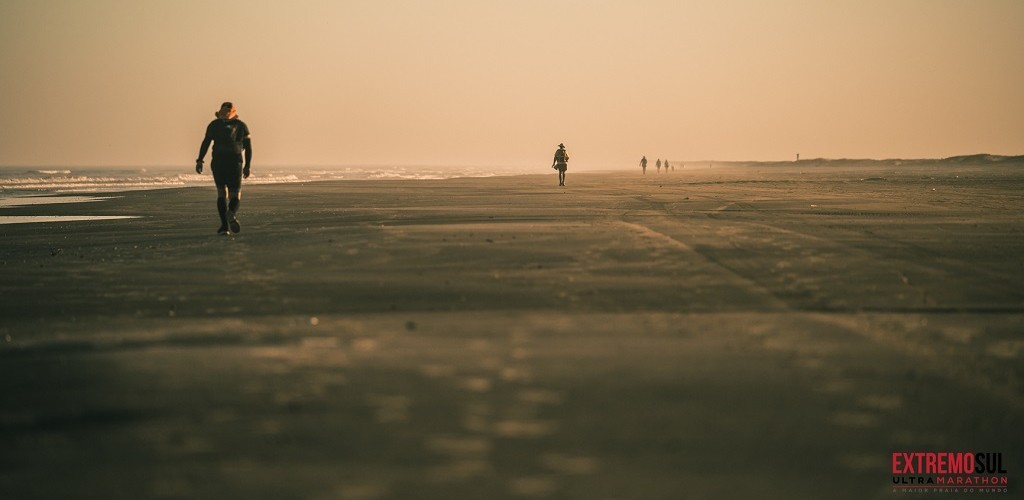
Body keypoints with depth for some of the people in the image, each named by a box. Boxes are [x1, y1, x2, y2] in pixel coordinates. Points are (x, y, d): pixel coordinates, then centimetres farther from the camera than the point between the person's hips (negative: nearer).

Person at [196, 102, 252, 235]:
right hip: (235, 162, 0)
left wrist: (199, 161, -7)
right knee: (235, 195, 6)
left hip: (218, 162, 0)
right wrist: (248, 166, 14)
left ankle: (225, 225, -7)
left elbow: (205, 143, -1)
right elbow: (248, 147, 9)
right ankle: (231, 215, -28)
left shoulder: (214, 124, 12)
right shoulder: (241, 125, 15)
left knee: (222, 193, 8)